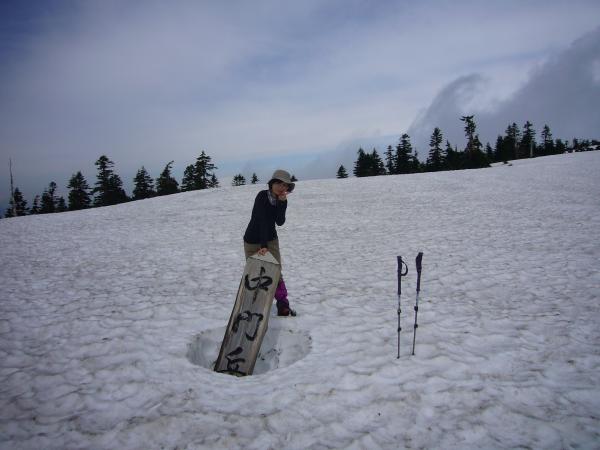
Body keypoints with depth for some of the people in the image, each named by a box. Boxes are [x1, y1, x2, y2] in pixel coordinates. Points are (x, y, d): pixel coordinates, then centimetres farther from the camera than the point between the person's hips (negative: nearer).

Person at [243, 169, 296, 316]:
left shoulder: (282, 200, -5)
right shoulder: (262, 196, -22)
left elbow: (280, 222, -16)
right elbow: (262, 221, -29)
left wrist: (282, 202, -28)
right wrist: (263, 245, -35)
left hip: (271, 239, 4)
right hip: (253, 241, -4)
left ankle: (283, 306, 6)